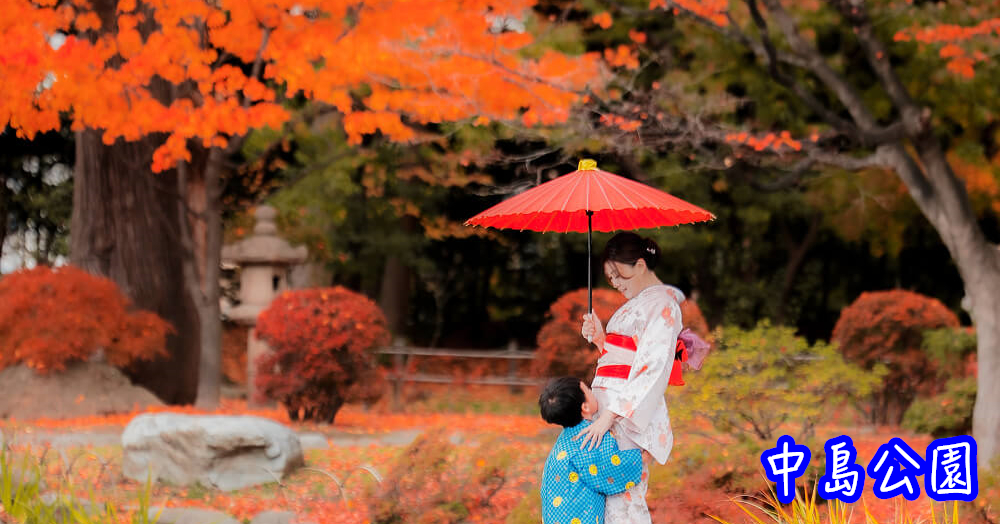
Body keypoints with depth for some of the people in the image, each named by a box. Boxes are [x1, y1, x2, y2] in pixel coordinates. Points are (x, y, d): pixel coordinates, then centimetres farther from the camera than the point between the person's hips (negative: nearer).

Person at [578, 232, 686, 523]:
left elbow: (652, 369, -19)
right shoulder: (636, 303, 21)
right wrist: (599, 338, 7)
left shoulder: (662, 305, -9)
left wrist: (609, 415, -24)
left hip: (633, 416, -9)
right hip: (613, 412, 9)